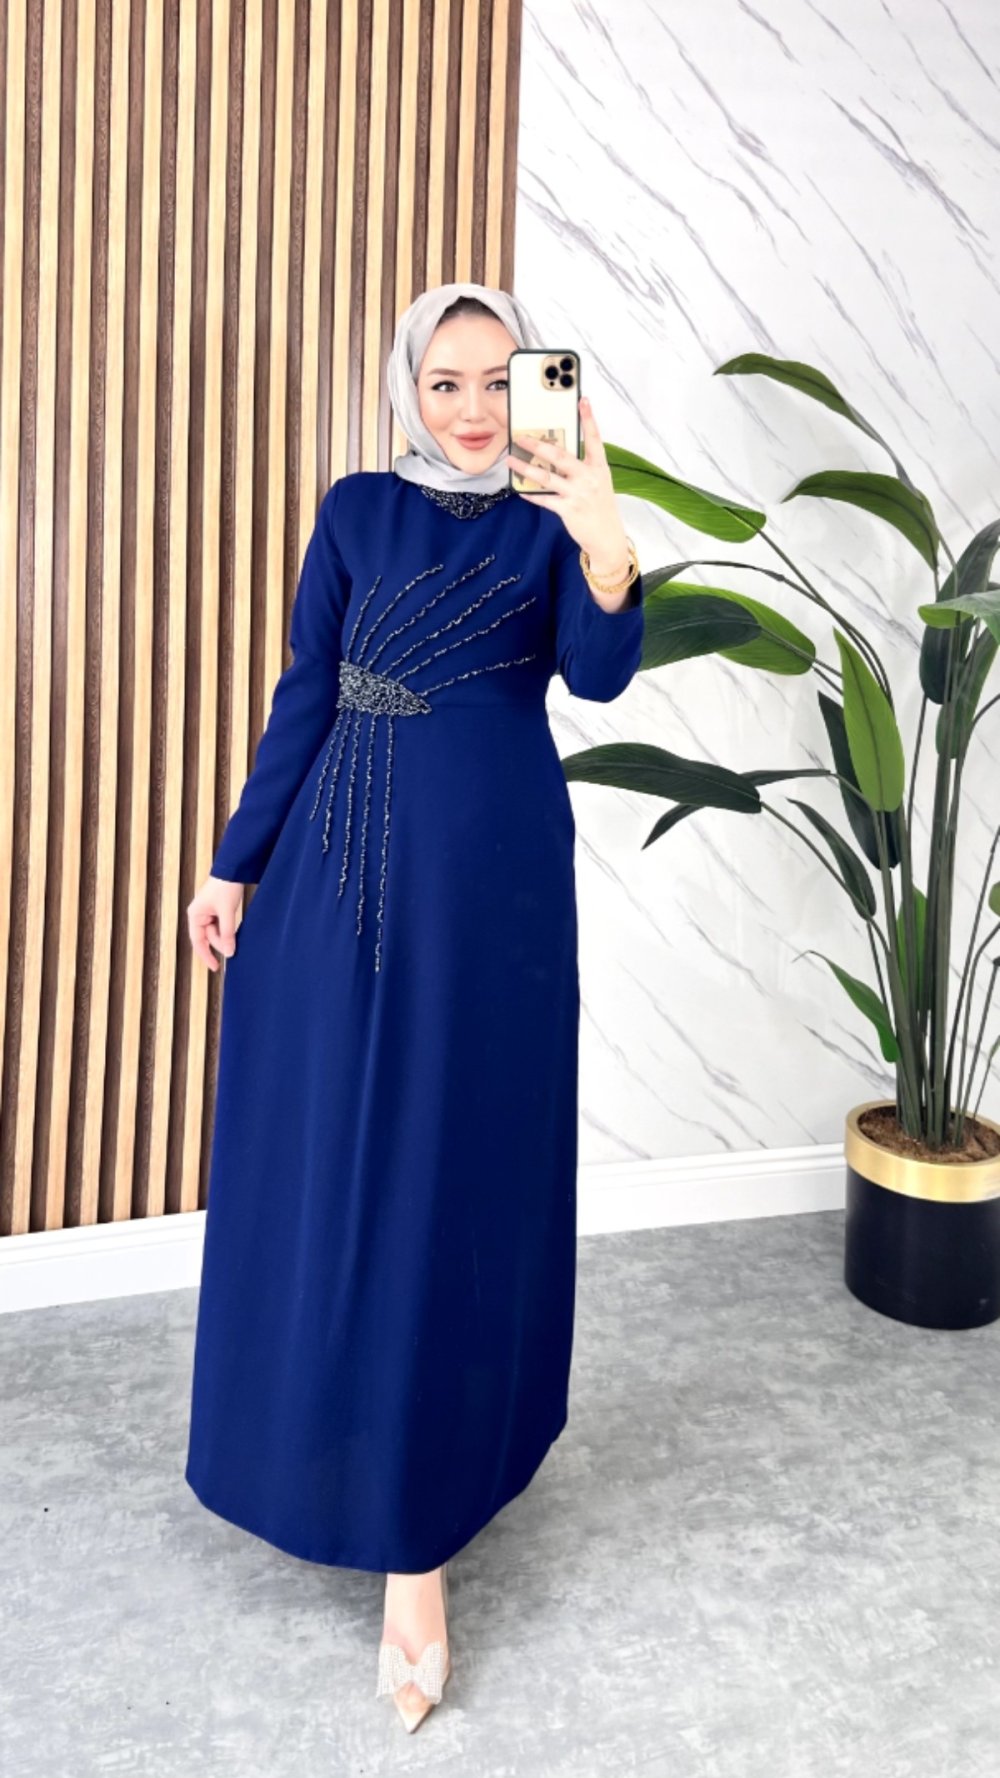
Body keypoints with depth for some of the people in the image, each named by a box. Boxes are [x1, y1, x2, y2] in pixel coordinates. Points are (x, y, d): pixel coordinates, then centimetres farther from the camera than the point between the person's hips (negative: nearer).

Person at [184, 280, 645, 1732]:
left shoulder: (552, 518, 4)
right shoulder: (359, 510, 9)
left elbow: (599, 675, -14)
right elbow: (303, 698, 8)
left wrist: (608, 544, -32)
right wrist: (235, 863, 6)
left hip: (491, 879, -2)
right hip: (340, 872, 2)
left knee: (457, 1174, 0)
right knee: (322, 1162, 7)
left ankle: (419, 1536, 10)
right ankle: (332, 1444, 30)